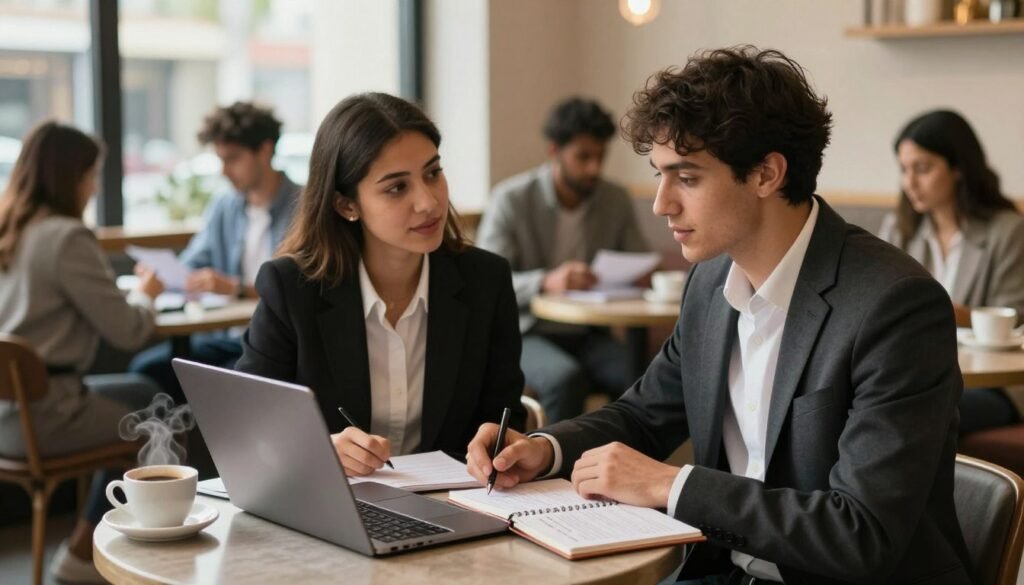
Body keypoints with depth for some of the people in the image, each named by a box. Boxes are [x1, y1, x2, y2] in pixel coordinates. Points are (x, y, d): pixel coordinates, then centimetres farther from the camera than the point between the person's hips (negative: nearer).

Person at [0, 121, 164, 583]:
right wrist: (144, 295, 7)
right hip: (42, 413, -9)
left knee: (145, 394, 26)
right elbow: (127, 332, -14)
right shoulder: (67, 238, -17)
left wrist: (127, 295, 16)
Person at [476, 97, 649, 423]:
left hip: (589, 336, 4)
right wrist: (545, 282, -32)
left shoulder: (616, 201, 6)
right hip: (525, 335, -3)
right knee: (566, 378, -36)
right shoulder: (511, 200, -7)